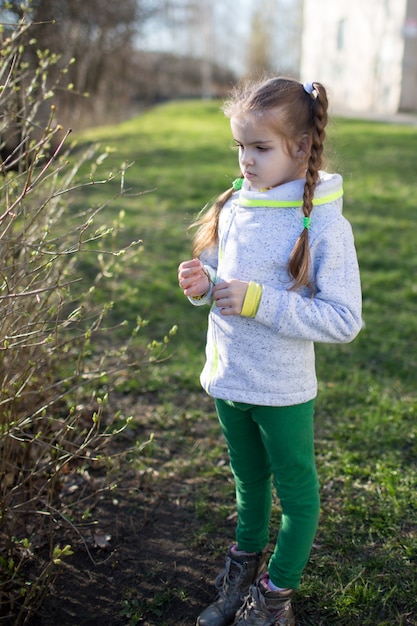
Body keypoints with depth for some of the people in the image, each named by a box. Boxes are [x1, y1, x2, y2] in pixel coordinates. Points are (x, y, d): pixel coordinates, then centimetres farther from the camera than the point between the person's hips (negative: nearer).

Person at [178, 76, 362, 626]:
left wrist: (259, 301, -28)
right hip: (227, 379, 6)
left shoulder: (324, 224, -20)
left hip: (282, 392, -6)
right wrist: (204, 286, -11)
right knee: (248, 483, 26)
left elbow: (344, 319, -22)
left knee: (296, 495, 16)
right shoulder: (235, 205, -1)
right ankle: (243, 573, 48)